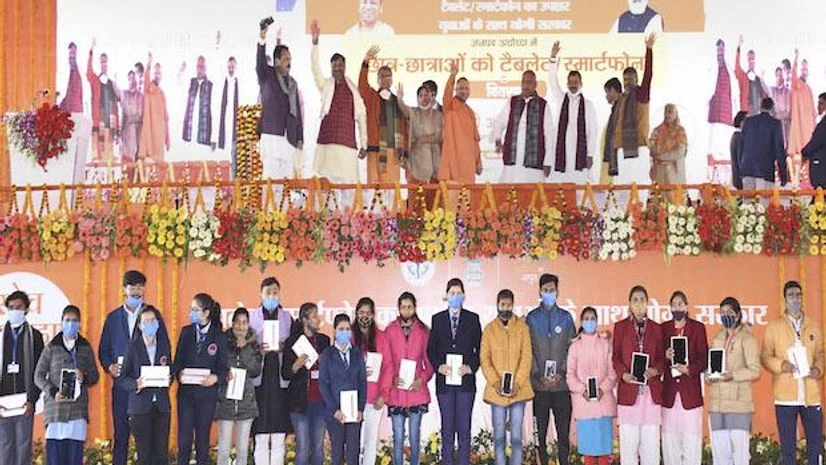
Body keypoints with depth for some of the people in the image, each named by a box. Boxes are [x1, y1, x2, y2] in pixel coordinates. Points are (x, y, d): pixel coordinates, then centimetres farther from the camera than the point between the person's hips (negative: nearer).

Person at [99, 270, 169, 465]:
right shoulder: (113, 318, 11)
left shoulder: (153, 315, 6)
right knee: (121, 433, 3)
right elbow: (103, 350, 13)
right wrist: (110, 366, -6)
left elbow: (165, 347, 5)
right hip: (122, 383, 2)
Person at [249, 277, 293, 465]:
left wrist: (283, 348, -8)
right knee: (261, 438, -2)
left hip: (281, 380, 1)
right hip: (260, 380, -1)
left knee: (279, 439, 2)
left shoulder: (287, 317, 12)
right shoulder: (252, 316, 8)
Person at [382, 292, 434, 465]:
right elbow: (386, 361, 4)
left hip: (417, 391, 0)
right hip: (396, 392, 0)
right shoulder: (390, 331, 3)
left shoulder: (423, 331, 4)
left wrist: (422, 379, -9)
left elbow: (429, 361, 5)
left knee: (415, 435, 6)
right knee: (398, 436, 0)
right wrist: (392, 379, -11)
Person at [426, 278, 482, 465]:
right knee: (447, 427, 5)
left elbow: (479, 348, 5)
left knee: (464, 427, 0)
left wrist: (471, 367, -10)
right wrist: (439, 366, -8)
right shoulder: (437, 319, 8)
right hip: (444, 380, 1)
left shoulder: (473, 319, 5)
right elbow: (431, 349, 9)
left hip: (466, 379, -1)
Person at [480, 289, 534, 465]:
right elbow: (484, 359, 3)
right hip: (497, 390, 1)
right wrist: (495, 382, -10)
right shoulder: (489, 329, 7)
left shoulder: (522, 327, 5)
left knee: (516, 437, -1)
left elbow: (526, 357, 0)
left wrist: (517, 383, -11)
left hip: (518, 390, -1)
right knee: (499, 436, 1)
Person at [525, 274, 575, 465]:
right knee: (541, 429, 2)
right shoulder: (532, 318, 8)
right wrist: (538, 375, -7)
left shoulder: (566, 317, 10)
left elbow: (571, 348, 5)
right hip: (539, 383, 0)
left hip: (561, 383, 0)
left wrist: (562, 373, -7)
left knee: (564, 429, -1)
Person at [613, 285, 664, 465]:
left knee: (651, 439, -1)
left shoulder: (656, 328, 12)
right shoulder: (620, 327, 9)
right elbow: (615, 356, 6)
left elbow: (661, 357, 11)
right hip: (629, 390, -1)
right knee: (628, 439, -3)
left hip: (651, 390, 1)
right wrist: (624, 374, -11)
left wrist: (655, 370, -10)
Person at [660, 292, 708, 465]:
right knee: (670, 437, 1)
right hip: (669, 391, 2)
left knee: (692, 437, -4)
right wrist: (665, 356, -11)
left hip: (691, 390, -1)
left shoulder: (698, 328, 7)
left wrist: (689, 369, -15)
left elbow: (703, 359, 2)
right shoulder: (663, 328, 11)